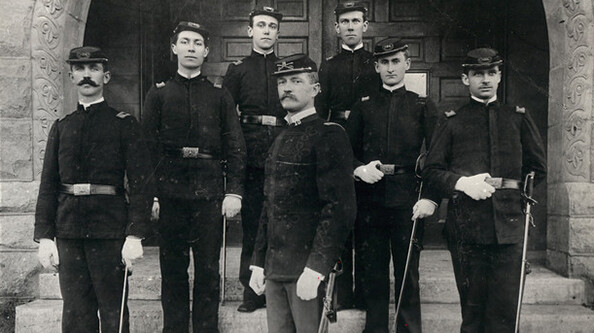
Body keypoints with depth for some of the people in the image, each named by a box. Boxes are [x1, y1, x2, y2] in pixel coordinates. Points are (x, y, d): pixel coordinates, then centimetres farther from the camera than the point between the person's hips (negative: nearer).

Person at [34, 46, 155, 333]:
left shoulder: (124, 124, 1)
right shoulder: (61, 127, 12)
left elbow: (141, 183, -4)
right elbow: (48, 185, 11)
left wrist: (135, 235, -12)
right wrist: (44, 236, 2)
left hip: (109, 229, -3)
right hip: (67, 231, 3)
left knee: (112, 308, 3)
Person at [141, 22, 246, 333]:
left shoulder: (220, 96, 10)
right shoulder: (158, 94, 9)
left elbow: (235, 146, 5)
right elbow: (147, 146, 5)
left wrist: (234, 191, -4)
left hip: (210, 191, 0)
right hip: (169, 190, 0)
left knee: (208, 268, 3)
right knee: (172, 267, 7)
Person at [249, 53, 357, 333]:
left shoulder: (329, 135, -9)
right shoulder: (281, 139, 17)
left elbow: (340, 207, -17)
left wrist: (315, 268, -21)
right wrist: (258, 263, 15)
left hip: (307, 268, -7)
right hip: (275, 268, 7)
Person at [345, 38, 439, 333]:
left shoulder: (423, 106, 7)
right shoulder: (363, 106, 12)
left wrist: (430, 198, -10)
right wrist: (359, 169, -10)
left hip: (408, 199, -2)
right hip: (370, 197, 2)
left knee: (408, 272, 3)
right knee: (373, 272, 8)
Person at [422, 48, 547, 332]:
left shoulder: (519, 118, 14)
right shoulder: (452, 122, 9)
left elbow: (538, 167, 18)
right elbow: (432, 170, 4)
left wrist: (510, 189, 6)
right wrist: (463, 183, -12)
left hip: (507, 220, 1)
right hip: (465, 221, -1)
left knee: (505, 304, -1)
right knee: (472, 302, 3)